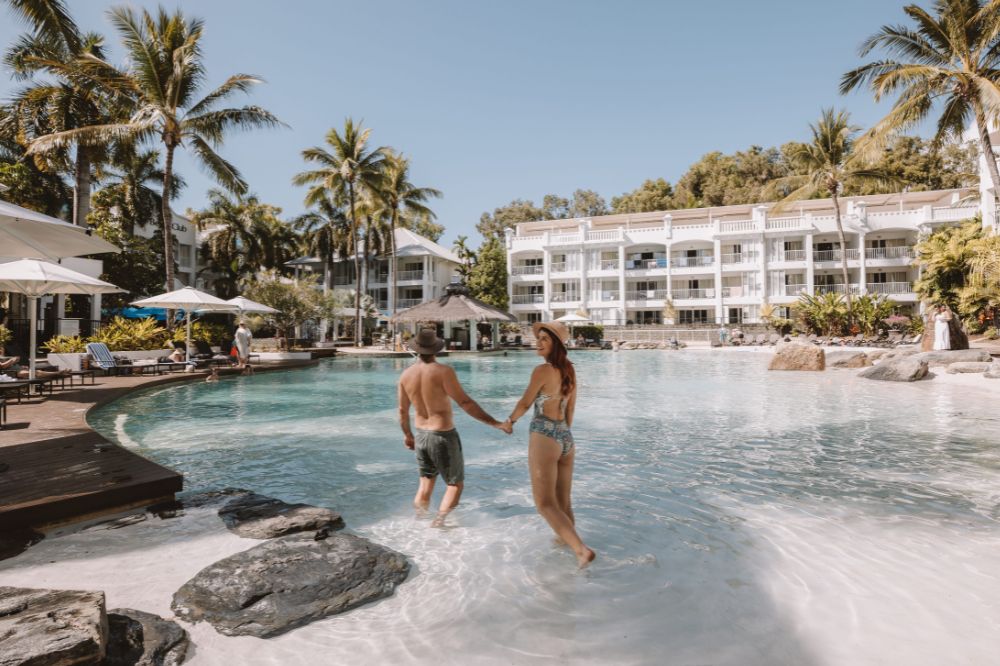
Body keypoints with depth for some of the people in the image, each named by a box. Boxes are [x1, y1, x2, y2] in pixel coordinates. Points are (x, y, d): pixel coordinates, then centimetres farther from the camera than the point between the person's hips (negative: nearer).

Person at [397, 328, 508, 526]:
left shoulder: (406, 374, -2)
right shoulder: (443, 371, -19)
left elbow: (403, 411, 7)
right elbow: (465, 402, -23)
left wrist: (407, 434, 23)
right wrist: (494, 422, -21)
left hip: (421, 435, 6)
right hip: (443, 435, -5)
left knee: (426, 481, 23)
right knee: (455, 484, 10)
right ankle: (438, 522, -6)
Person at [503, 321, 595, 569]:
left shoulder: (542, 370, -13)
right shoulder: (569, 371, 9)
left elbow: (524, 404, -4)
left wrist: (509, 421, 15)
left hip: (544, 437, -8)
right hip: (566, 438, 8)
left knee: (546, 504, -4)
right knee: (563, 502, 19)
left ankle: (582, 549, -16)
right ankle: (566, 544, 31)